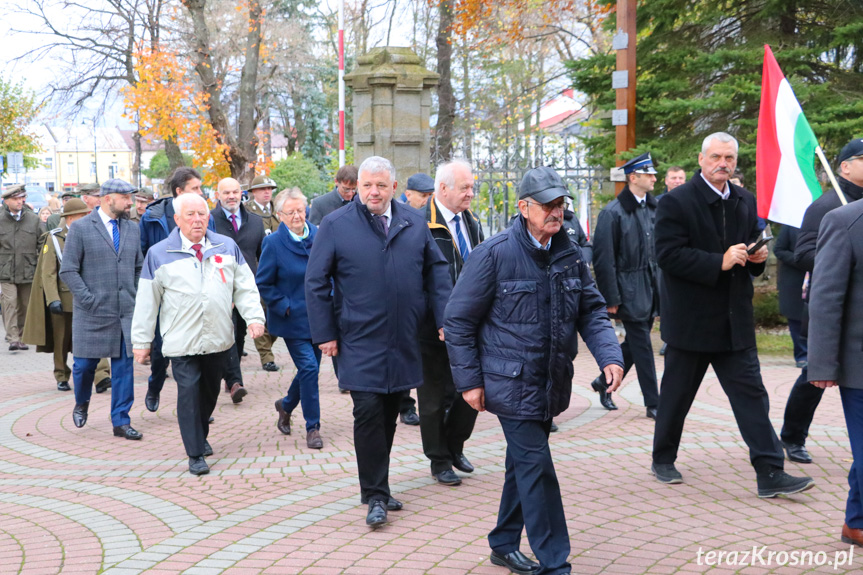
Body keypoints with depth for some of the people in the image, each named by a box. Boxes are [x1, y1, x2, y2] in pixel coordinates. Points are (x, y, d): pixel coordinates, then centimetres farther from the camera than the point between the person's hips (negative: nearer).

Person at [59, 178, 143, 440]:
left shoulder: (131, 229, 11)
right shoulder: (80, 228, -4)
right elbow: (68, 271, -7)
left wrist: (136, 296, 9)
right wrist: (89, 300, -13)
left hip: (126, 311, 4)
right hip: (92, 312, -3)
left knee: (124, 365, 3)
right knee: (85, 362, 5)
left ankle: (121, 421, 11)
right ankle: (81, 403, 36)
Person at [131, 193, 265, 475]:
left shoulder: (227, 247, 7)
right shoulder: (159, 254, 0)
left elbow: (245, 287, 8)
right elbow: (147, 301, 3)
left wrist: (254, 317, -6)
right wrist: (142, 340, 3)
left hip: (218, 338, 3)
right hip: (181, 341, -3)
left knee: (211, 391, 15)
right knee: (189, 393, -7)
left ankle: (201, 435, 39)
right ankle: (195, 454, 3)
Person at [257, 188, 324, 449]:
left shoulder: (318, 235, 0)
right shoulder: (274, 242, -9)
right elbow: (263, 284, -4)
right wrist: (285, 307, -12)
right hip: (293, 319, -4)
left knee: (310, 367, 13)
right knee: (309, 367, -9)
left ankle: (286, 405, 40)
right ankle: (312, 426, 4)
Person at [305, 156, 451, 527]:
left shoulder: (414, 223, 7)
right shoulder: (335, 225, -2)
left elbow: (436, 271, 11)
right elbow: (316, 283, -1)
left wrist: (445, 319, 3)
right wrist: (325, 334, -4)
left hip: (403, 342, 4)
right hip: (360, 342, -3)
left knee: (389, 414, 12)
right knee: (369, 411, -9)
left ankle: (378, 486, 26)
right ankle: (375, 495, 2)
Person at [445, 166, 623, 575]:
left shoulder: (570, 253, 5)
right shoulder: (494, 254, -13)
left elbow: (591, 310, 9)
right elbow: (459, 321, -8)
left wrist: (609, 355, -8)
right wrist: (469, 380, -9)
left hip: (550, 384, 7)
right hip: (512, 383, -6)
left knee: (524, 462, 17)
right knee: (536, 466, -7)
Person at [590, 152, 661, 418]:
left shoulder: (653, 207, 10)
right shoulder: (613, 213, -12)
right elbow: (603, 259, -13)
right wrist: (611, 299, -15)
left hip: (651, 287, 7)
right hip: (630, 290, -7)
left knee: (636, 343, 14)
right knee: (642, 345, -2)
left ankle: (604, 382, 32)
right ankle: (653, 403, 7)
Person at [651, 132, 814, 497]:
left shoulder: (746, 202, 11)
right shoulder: (676, 202, -10)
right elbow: (668, 255, -19)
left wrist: (757, 256, -3)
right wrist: (720, 262, -25)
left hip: (734, 321, 5)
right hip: (690, 320, -5)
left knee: (751, 393, 1)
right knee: (676, 395, 9)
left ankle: (771, 474, 4)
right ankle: (663, 460, 27)